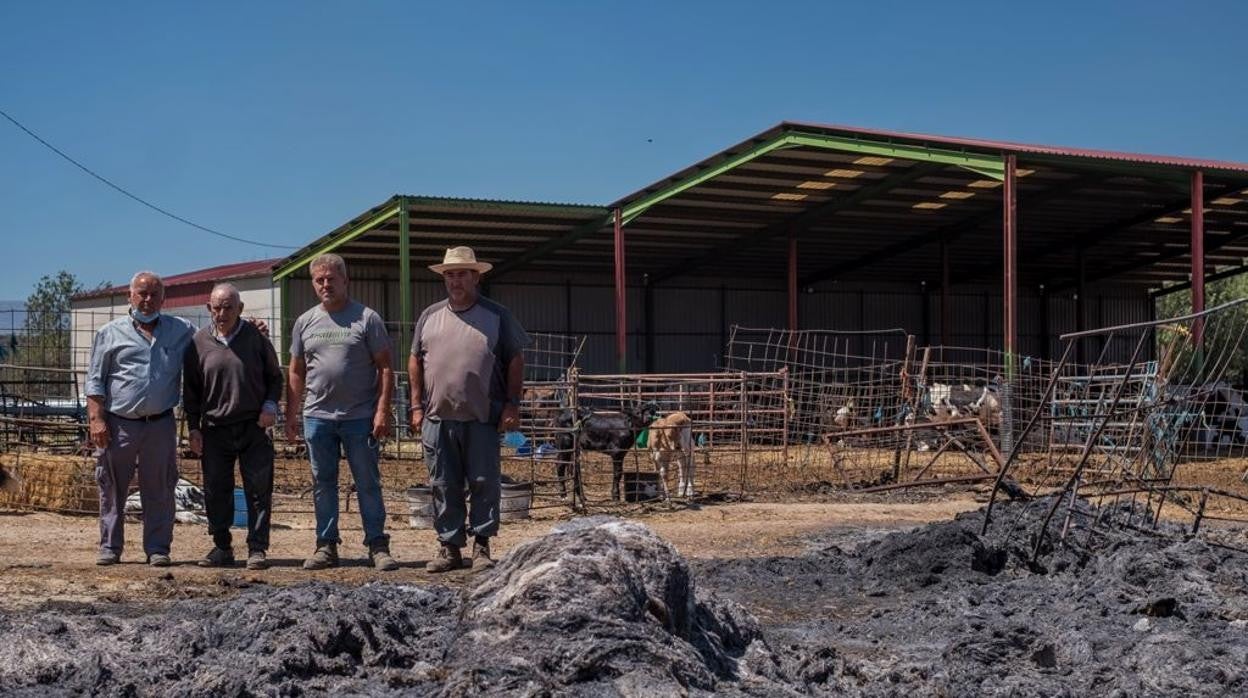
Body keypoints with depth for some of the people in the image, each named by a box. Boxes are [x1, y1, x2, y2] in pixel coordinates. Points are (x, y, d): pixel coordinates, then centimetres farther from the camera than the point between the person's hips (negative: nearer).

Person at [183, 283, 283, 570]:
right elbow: (190, 389, 10)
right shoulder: (199, 343, 5)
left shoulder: (256, 337, 3)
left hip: (254, 427, -1)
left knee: (259, 490, -2)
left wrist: (270, 405, -4)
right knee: (216, 492, 5)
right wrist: (193, 428, 5)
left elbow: (274, 376, 12)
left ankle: (257, 549, 4)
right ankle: (222, 547, 17)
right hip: (215, 429, 1)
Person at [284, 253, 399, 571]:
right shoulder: (305, 322, 10)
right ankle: (326, 545, 17)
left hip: (360, 417, -4)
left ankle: (378, 545, 7)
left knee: (368, 483, 1)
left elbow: (384, 368, -3)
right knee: (322, 484, 9)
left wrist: (383, 411, -11)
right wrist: (291, 416, 9)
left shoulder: (367, 318, -1)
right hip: (317, 417, 4)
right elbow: (295, 373, 15)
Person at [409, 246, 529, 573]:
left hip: (482, 419, -2)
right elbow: (415, 362, 15)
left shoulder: (497, 316, 4)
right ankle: (449, 547, 14)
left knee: (485, 482, 0)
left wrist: (512, 404, -3)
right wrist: (417, 406, 8)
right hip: (438, 418, 3)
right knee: (443, 486, 6)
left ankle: (481, 545, 10)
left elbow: (515, 361, 4)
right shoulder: (430, 316, 12)